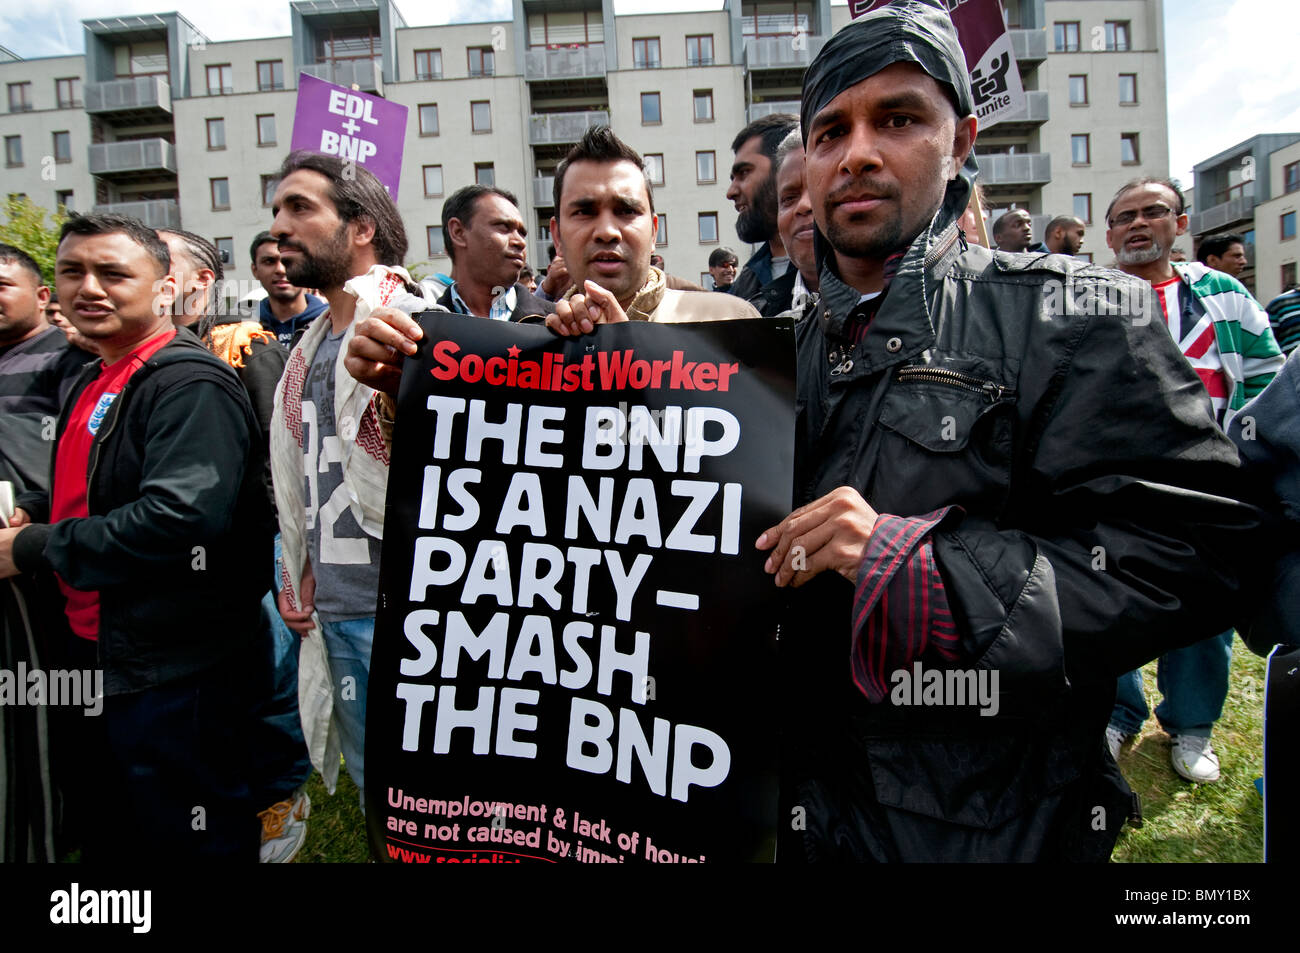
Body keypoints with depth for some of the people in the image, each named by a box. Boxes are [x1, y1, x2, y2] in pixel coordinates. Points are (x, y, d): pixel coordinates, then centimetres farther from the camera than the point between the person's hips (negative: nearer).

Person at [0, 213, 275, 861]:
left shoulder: (189, 385, -19)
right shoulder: (92, 383, 12)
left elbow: (182, 515, -31)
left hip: (176, 677, -10)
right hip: (100, 658, 10)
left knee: (187, 843, 8)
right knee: (108, 836, 26)